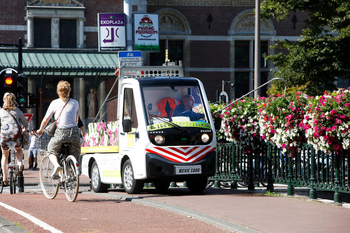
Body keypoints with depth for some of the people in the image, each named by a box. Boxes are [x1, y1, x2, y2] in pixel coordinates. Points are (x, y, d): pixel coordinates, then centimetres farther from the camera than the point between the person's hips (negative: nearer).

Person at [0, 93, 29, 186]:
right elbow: (25, 122, 16)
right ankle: (19, 164, 0)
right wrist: (26, 129, 38)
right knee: (19, 150, 31)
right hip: (16, 135, 0)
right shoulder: (17, 111, 6)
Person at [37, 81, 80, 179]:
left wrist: (40, 130, 21)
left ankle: (56, 164, -10)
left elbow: (46, 119, 4)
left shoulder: (54, 103, 4)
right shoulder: (75, 103, 10)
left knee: (52, 151, 17)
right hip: (74, 132, 1)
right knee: (74, 157, 15)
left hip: (60, 132, -1)